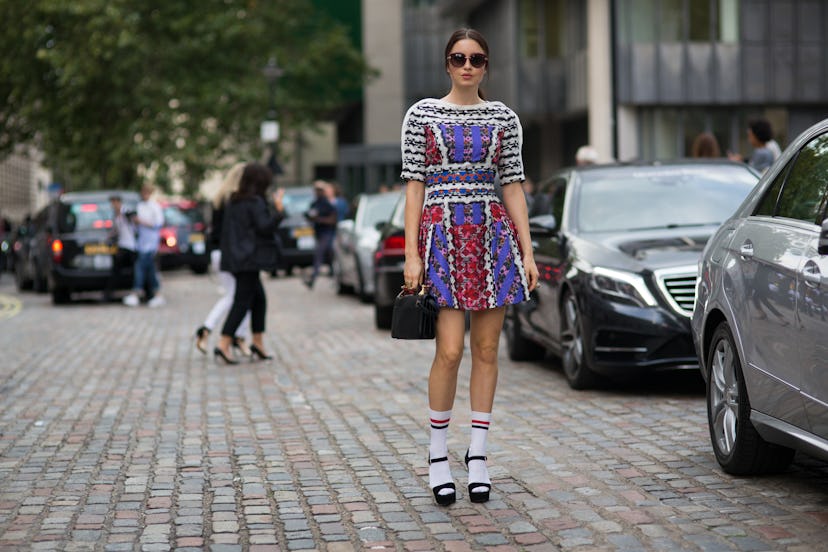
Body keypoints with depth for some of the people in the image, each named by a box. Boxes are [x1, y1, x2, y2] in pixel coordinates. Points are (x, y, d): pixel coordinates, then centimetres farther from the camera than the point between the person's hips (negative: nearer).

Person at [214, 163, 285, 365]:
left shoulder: (233, 201, 13)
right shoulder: (256, 202, -13)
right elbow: (264, 227, -19)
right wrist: (279, 209, -16)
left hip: (235, 257, 9)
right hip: (248, 259, -9)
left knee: (259, 298, 16)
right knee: (242, 301, -7)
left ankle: (258, 342, 17)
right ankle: (223, 345, -11)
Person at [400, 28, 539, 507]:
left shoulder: (504, 118, 9)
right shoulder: (422, 114, 3)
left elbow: (513, 184, 8)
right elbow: (414, 184, 1)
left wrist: (527, 251, 2)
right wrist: (412, 254, -6)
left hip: (494, 234, 3)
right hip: (442, 232, -2)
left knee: (487, 348, 4)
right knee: (450, 351, -9)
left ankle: (478, 454, 13)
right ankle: (438, 455, 7)